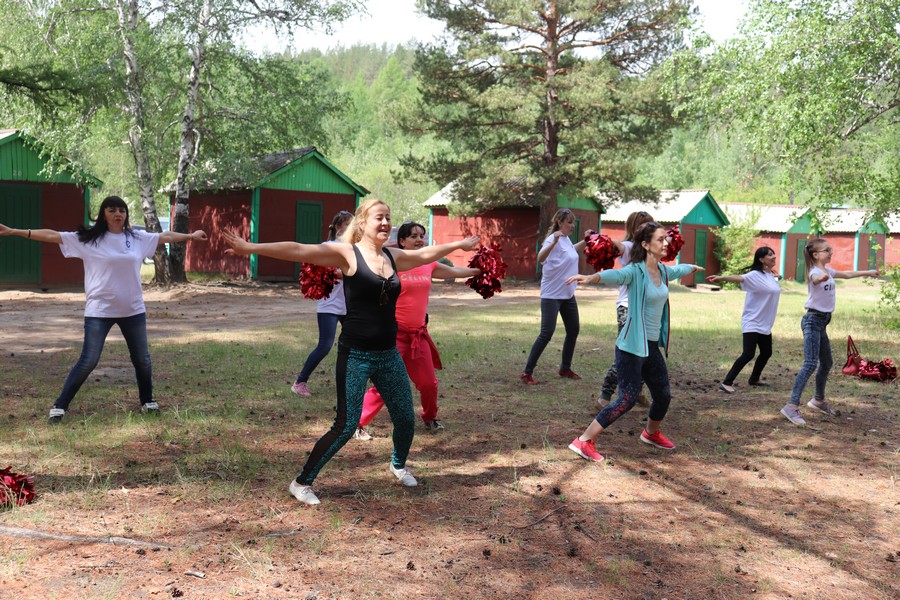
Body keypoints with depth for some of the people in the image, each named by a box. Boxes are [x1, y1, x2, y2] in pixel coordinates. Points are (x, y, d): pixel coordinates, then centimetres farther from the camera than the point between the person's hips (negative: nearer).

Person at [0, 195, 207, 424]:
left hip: (133, 310, 4)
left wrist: (191, 235, 26)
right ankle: (59, 406, 7)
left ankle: (147, 401, 32)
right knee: (88, 361, -6)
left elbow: (165, 236, 18)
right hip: (99, 311, -4)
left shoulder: (138, 238, 4)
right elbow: (53, 236, -9)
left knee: (142, 359, 12)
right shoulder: (88, 239, -5)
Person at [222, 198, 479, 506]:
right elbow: (298, 251, -19)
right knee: (346, 425, -7)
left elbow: (427, 253, 27)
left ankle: (399, 465, 44)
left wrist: (460, 244, 40)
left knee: (406, 418, 13)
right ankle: (302, 483, 10)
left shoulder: (393, 257, 8)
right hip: (356, 354, -6)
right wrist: (251, 248, -28)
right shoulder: (347, 253, -9)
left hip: (389, 354, 6)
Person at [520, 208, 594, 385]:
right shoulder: (554, 239, -18)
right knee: (547, 333, -13)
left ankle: (565, 368, 28)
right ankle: (527, 373, -7)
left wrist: (585, 240, 19)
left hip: (568, 294, 9)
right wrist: (554, 242, -50)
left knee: (573, 331, 14)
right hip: (551, 295, -9)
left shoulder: (566, 239, 8)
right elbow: (540, 258, -36)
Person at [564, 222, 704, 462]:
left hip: (652, 346, 8)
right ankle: (583, 441, -5)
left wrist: (694, 267, 55)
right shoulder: (635, 271, -15)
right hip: (631, 346, -8)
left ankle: (651, 433, 47)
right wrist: (590, 277, -58)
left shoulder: (663, 271, 9)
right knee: (627, 399, -12)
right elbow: (615, 274, -37)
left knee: (663, 395, 17)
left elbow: (679, 269, 34)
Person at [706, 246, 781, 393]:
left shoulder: (771, 276, 10)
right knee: (748, 354, -16)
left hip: (765, 324, 9)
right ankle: (726, 382, -13)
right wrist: (721, 278, -52)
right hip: (752, 323, -9)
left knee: (766, 353, 17)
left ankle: (754, 379, 37)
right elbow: (739, 278, -35)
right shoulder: (755, 275, -16)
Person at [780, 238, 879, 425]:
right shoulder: (816, 272, -17)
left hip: (822, 322, 10)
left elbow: (846, 274, 32)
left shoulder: (828, 270, 12)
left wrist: (868, 272, 40)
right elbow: (816, 278, -43)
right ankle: (792, 406, -23)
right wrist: (823, 277, -67)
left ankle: (818, 400, 36)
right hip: (813, 320, -10)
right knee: (810, 364, -19)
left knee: (827, 363, 19)